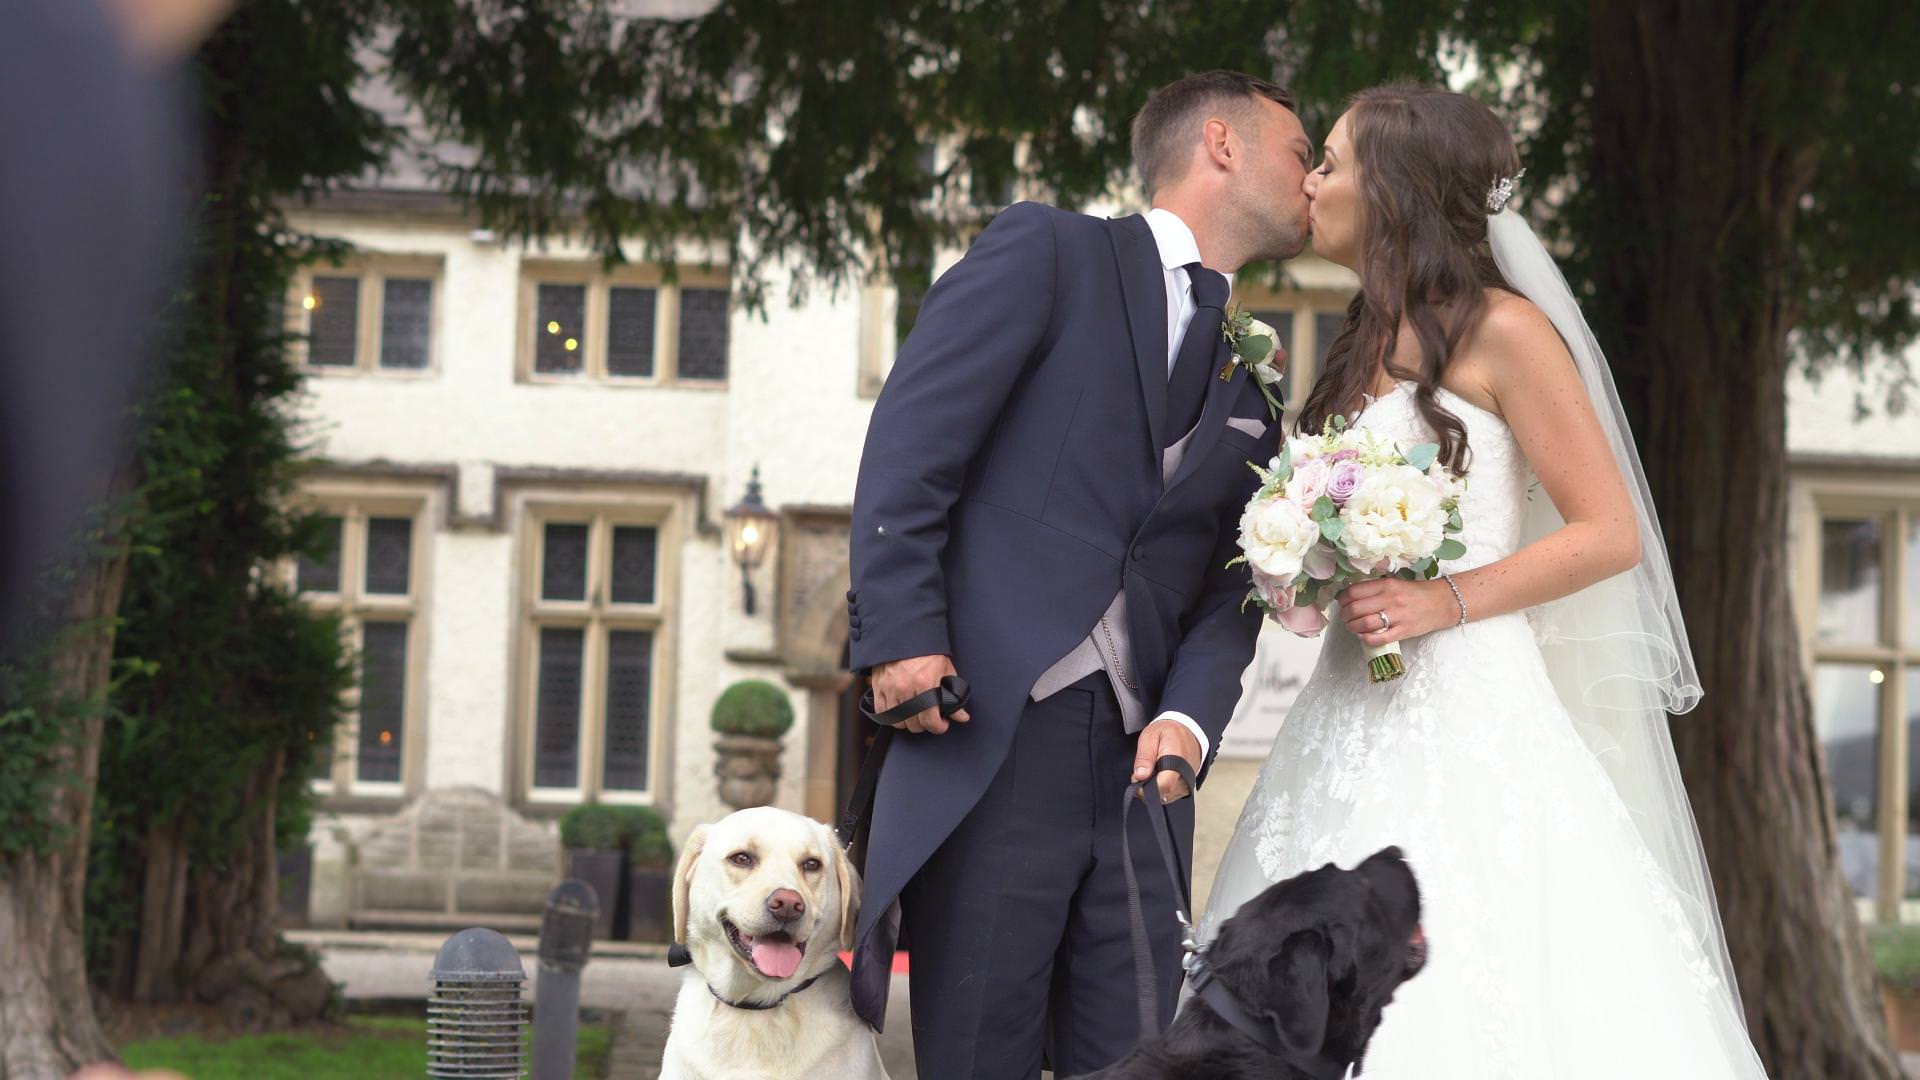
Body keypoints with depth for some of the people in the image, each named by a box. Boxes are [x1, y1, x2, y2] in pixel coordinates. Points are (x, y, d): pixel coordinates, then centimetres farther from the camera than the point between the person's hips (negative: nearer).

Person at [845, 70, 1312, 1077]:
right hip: (987, 734, -6)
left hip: (1133, 767, 6)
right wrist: (903, 636, -14)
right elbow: (911, 441, -5)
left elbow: (1228, 588, 13)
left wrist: (1188, 718, -6)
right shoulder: (1049, 251, 4)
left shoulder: (1251, 386, 22)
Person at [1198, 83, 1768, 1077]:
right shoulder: (1368, 346, 19)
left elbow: (1610, 532, -8)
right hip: (1357, 722, 7)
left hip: (1470, 717, -7)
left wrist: (1448, 600, -16)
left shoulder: (1501, 331, -4)